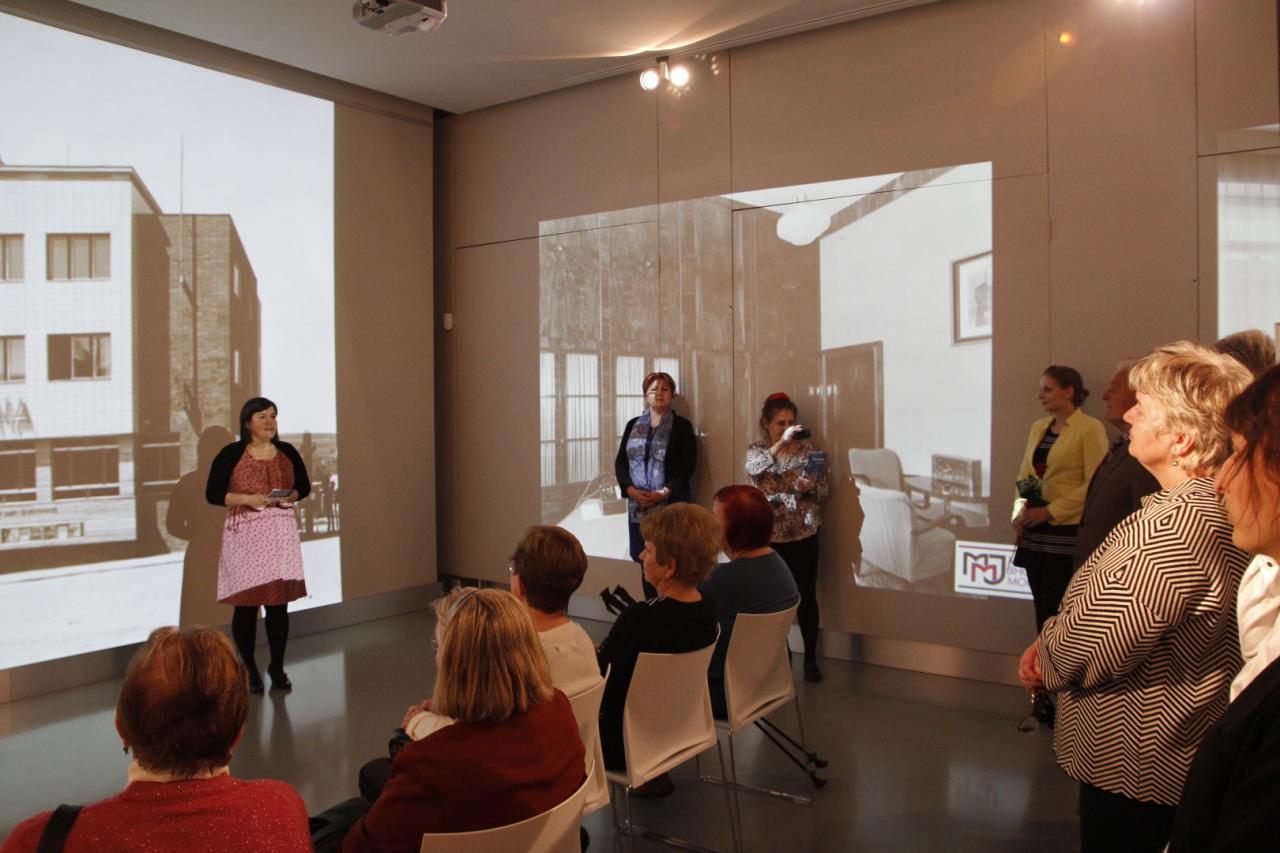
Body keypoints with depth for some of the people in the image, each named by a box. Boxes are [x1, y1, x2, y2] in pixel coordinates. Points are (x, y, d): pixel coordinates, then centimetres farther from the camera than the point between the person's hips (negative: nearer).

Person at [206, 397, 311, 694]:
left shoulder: (287, 452, 7)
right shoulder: (231, 454, -3)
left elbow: (304, 486, 17)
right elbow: (212, 494, -4)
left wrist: (290, 497, -5)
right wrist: (247, 499, -17)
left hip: (281, 532, 3)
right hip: (245, 534, -3)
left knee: (279, 602, 4)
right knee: (246, 604, 1)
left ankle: (277, 668, 18)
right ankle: (249, 670, 17)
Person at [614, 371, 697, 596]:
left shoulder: (682, 426, 2)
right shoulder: (633, 425, 13)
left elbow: (687, 466, -6)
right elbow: (620, 462, 8)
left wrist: (664, 493, -17)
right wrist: (631, 490, -9)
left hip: (671, 505, -4)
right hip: (638, 506, 4)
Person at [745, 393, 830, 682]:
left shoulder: (807, 448, 2)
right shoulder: (757, 450, 2)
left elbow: (825, 490, 2)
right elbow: (753, 470, -22)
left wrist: (809, 488, -20)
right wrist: (781, 442, -29)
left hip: (804, 533, 0)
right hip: (770, 534, 0)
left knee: (807, 596, 2)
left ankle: (810, 658, 14)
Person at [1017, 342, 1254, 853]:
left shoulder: (1180, 525, -30)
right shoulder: (1206, 506, 6)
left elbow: (1090, 650, -27)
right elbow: (1113, 604, 11)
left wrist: (1046, 660, -6)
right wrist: (1051, 647, -2)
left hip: (1132, 770, -9)